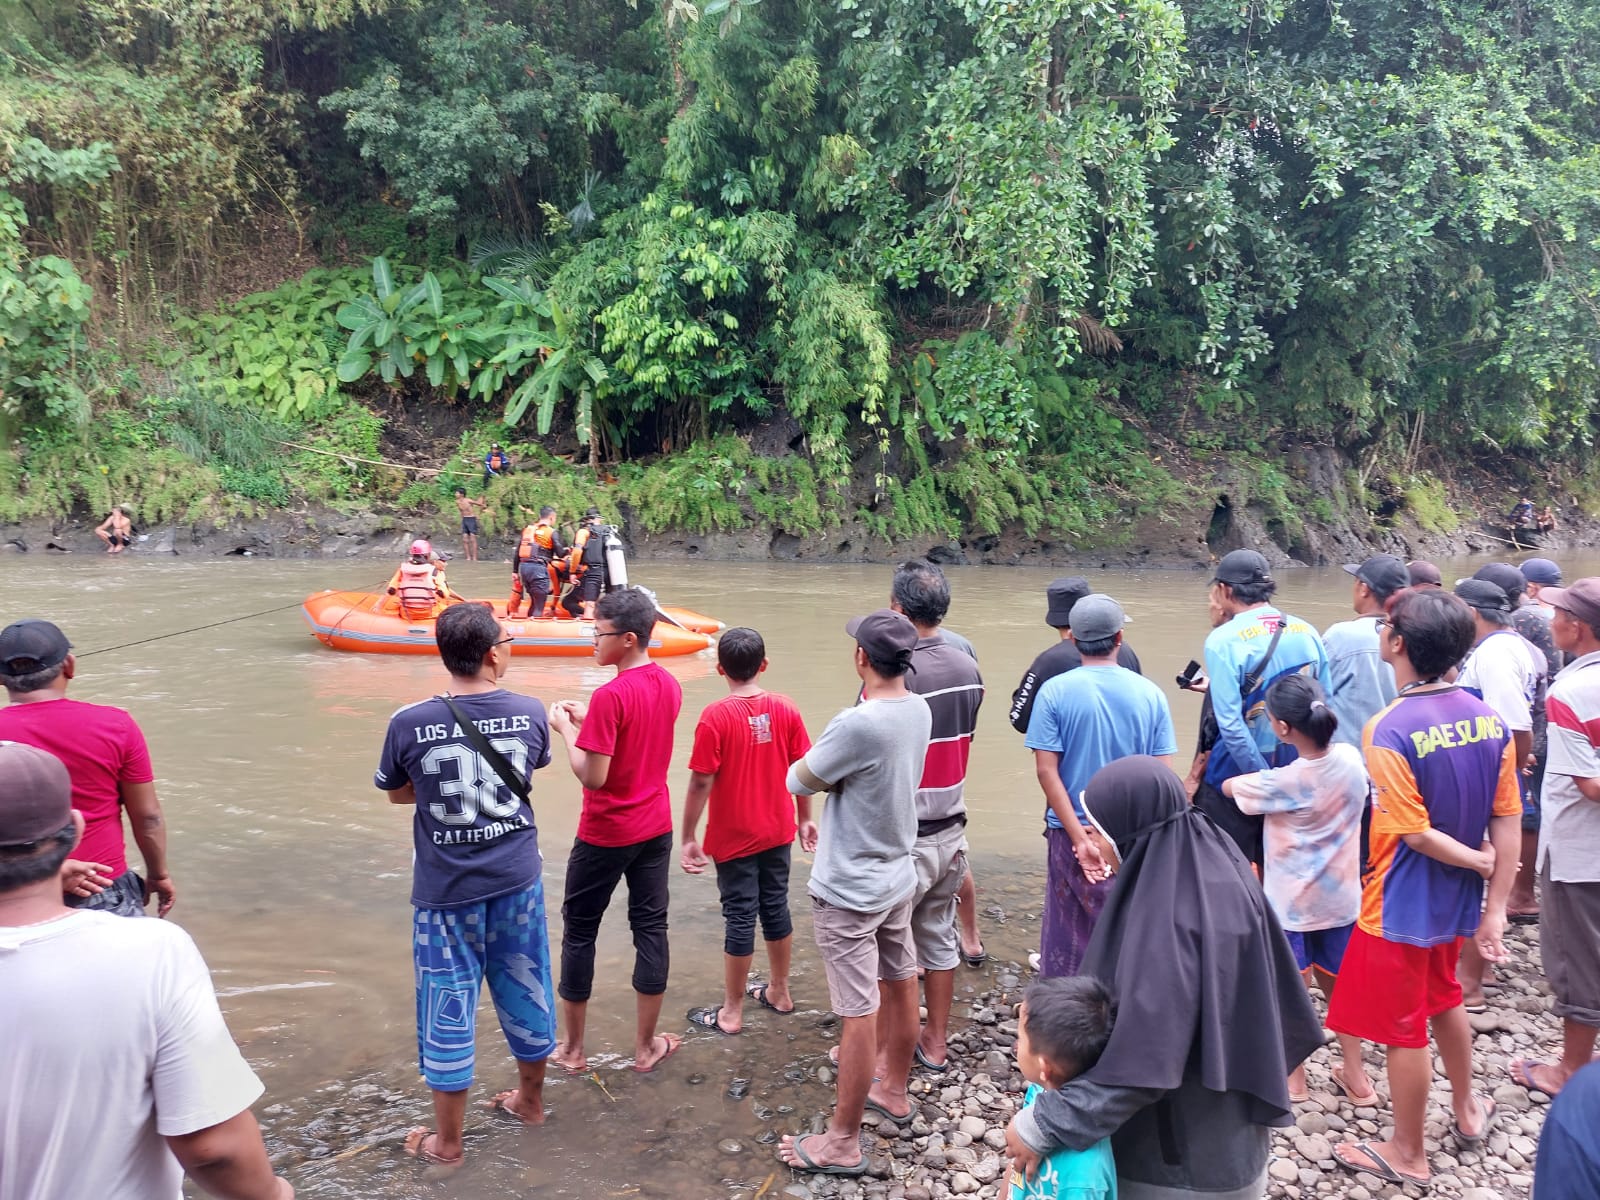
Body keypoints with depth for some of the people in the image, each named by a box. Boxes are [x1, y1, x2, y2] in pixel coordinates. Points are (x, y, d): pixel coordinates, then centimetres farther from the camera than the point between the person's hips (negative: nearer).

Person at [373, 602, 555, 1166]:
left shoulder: (409, 724, -15)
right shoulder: (529, 712, -9)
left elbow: (397, 793, 2)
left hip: (446, 891, -2)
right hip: (517, 881, 2)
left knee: (449, 1009, 10)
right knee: (526, 993, 19)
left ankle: (447, 1141, 25)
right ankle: (531, 1100, 40)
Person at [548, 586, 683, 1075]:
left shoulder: (611, 695, -22)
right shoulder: (669, 686, 2)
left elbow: (593, 776, -22)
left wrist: (566, 728, -10)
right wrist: (588, 719, 8)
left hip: (606, 834, -6)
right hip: (655, 828, 7)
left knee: (579, 930, 10)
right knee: (651, 928, 11)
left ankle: (571, 1047, 20)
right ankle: (646, 1046, 20)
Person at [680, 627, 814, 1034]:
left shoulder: (715, 717, -18)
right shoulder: (785, 710, -6)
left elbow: (700, 783, -17)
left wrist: (689, 838, -8)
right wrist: (804, 818, 14)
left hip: (734, 838, -4)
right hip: (778, 832, 4)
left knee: (740, 917, 4)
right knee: (775, 907, 18)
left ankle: (731, 1013, 16)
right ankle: (779, 992, 34)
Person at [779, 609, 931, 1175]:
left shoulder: (856, 724, -28)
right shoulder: (919, 711, -3)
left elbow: (798, 781, -14)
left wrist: (810, 767, 3)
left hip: (849, 891, -8)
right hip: (898, 875, 8)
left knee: (859, 1014, 1)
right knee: (901, 988, 22)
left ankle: (842, 1142, 13)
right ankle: (894, 1091, 42)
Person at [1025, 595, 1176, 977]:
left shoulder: (1055, 691, -7)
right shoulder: (1150, 693, -2)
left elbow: (1046, 770, -12)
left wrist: (1080, 838, -11)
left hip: (1072, 833, -1)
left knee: (1071, 931, 9)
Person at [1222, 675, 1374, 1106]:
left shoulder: (1284, 782, -25)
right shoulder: (1352, 758, -10)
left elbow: (1229, 787, -7)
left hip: (1292, 902, -5)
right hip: (1340, 896, 5)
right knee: (1337, 983, 21)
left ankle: (1293, 1079, 27)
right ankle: (1355, 1077, 29)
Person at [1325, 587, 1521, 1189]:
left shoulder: (1390, 730, -26)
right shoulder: (1489, 719, -6)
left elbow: (1415, 833, -24)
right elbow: (1507, 821, -5)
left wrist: (1479, 862, -8)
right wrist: (1496, 908, -2)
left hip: (1402, 907, -7)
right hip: (1457, 903, 7)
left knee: (1402, 1028, 10)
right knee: (1444, 999, 29)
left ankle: (1407, 1154, 26)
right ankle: (1467, 1111, 47)